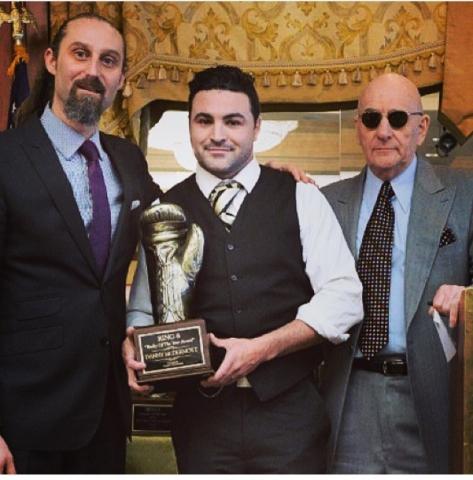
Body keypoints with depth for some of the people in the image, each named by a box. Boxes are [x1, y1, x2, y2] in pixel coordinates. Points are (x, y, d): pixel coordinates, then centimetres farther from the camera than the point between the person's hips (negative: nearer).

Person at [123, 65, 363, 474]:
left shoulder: (301, 199, 1)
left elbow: (344, 298, -5)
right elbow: (142, 308, 9)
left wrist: (262, 348, -14)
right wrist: (133, 343, -13)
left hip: (289, 411, -1)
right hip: (201, 412, 1)